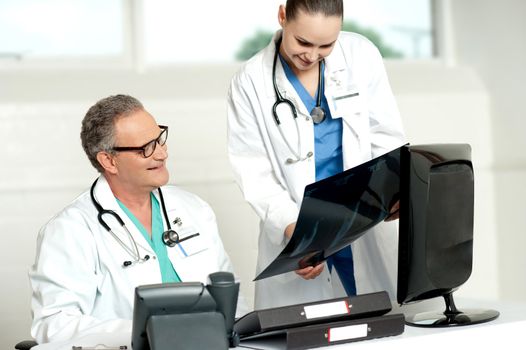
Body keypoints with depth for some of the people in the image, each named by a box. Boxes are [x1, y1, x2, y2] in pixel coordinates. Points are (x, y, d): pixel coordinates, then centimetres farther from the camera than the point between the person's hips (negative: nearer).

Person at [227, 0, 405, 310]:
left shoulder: (361, 54, -4)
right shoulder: (251, 81, -8)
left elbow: (386, 135, 0)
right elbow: (255, 171, -9)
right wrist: (292, 228, -24)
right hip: (293, 231, -1)